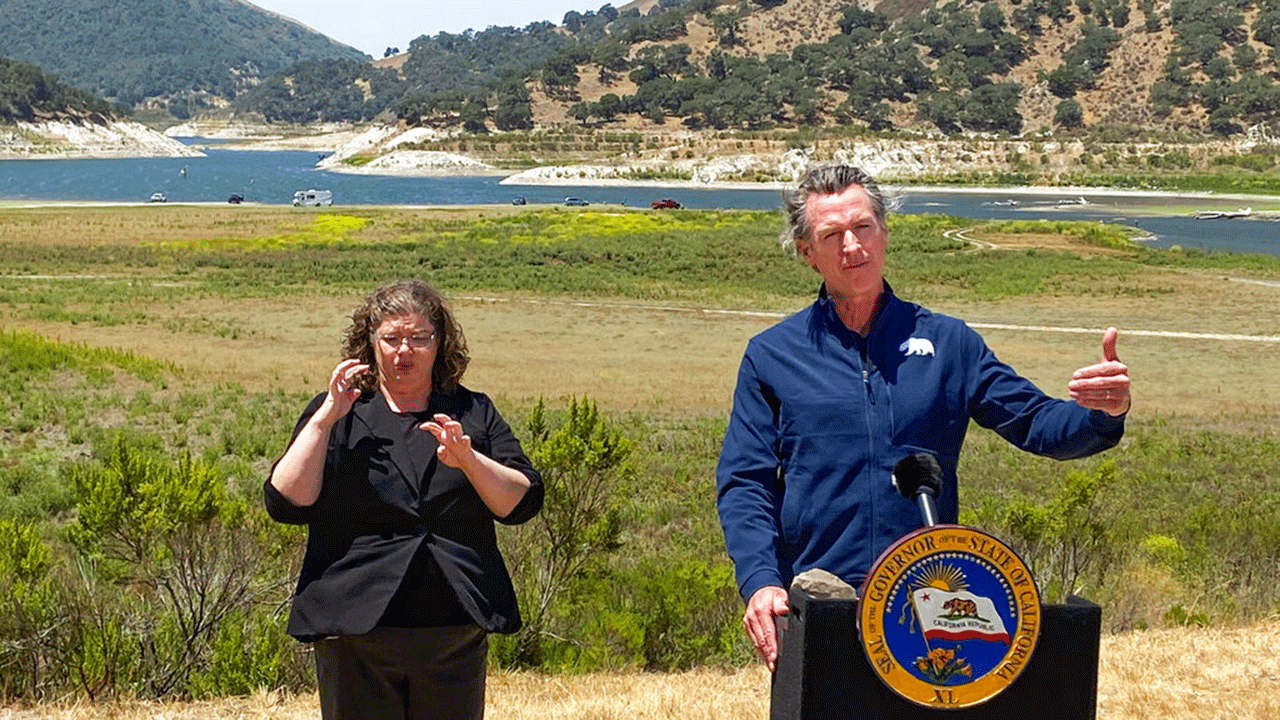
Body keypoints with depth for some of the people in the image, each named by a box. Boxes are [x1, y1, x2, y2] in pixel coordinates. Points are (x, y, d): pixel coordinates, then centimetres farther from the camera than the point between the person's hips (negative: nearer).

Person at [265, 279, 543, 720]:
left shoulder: (473, 414, 11)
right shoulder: (335, 413, 7)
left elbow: (523, 502, 3)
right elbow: (285, 502, -4)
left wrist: (468, 459, -14)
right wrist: (326, 419, -12)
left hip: (456, 630, 2)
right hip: (356, 631, -1)